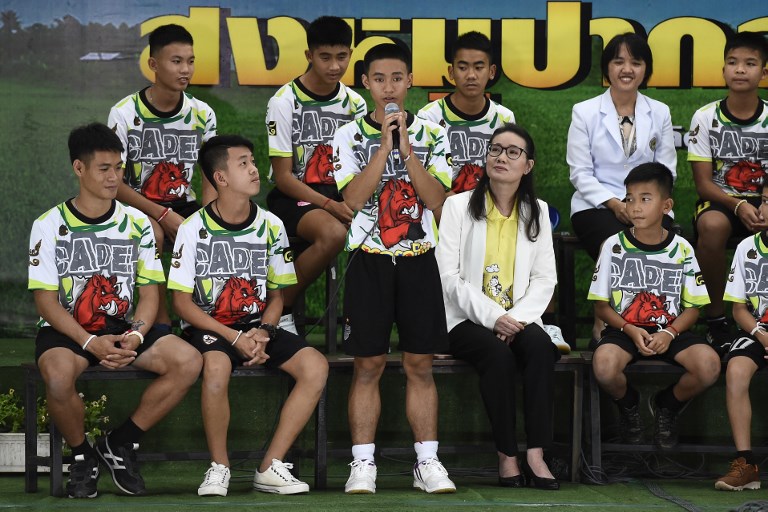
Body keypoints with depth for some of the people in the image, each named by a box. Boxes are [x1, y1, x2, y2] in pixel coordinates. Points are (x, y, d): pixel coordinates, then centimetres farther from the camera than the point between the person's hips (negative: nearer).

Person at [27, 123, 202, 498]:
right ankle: (82, 456, -8)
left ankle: (120, 444, -4)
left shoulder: (137, 223, 7)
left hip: (124, 329, 4)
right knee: (58, 375, -38)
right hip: (67, 330, -4)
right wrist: (91, 342, -22)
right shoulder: (50, 225, -2)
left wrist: (136, 334, -16)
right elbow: (46, 300, -7)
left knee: (189, 362, -22)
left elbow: (149, 291, 5)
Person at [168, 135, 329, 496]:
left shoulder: (270, 227, 5)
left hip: (257, 327, 4)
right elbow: (182, 302, -7)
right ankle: (219, 467, -18)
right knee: (216, 367, -39)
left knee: (315, 366, -21)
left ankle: (271, 467, -14)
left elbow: (276, 295, 11)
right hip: (209, 328, -4)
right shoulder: (194, 229, -7)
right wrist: (234, 338, -18)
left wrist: (262, 333, -10)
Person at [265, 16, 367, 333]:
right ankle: (279, 308, -16)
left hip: (339, 195, 5)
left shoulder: (354, 103, 8)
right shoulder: (285, 101, -8)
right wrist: (330, 205, -22)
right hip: (292, 197, -5)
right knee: (333, 232, -36)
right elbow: (283, 176, -10)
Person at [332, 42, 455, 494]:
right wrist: (385, 144, -15)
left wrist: (406, 147, -13)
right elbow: (354, 198, -10)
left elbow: (435, 199, -6)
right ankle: (363, 464, 3)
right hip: (370, 259, -1)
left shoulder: (431, 135, 6)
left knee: (420, 365, 2)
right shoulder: (350, 136, 3)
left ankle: (428, 462, 6)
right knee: (369, 365, -1)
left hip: (419, 259, 1)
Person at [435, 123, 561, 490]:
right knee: (497, 353, -34)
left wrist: (518, 317, -13)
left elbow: (545, 279, 5)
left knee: (540, 346, -31)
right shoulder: (459, 206, 2)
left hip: (517, 319, 2)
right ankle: (507, 456, -26)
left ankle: (536, 453, -33)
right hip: (468, 319, -2)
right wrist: (493, 317, -18)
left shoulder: (538, 212, 12)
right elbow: (449, 276, -7)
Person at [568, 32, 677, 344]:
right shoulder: (585, 112, 6)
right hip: (596, 205, -2)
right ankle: (602, 327, -16)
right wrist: (613, 203, -14)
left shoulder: (659, 113, 14)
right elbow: (580, 172, 0)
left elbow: (666, 169, 9)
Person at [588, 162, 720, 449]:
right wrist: (630, 331, -16)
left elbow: (693, 307, 3)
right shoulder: (614, 246, -2)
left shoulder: (682, 250, 0)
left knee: (709, 365, -29)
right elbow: (601, 305, 1)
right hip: (624, 328, -1)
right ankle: (629, 406, 4)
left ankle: (666, 407, 6)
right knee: (604, 365, -35)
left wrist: (669, 334, -16)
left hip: (671, 330, 1)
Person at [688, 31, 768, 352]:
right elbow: (703, 183, -4)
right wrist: (739, 206, -23)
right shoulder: (706, 118, -2)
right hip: (718, 201, -1)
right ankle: (716, 316, -20)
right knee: (713, 225, -38)